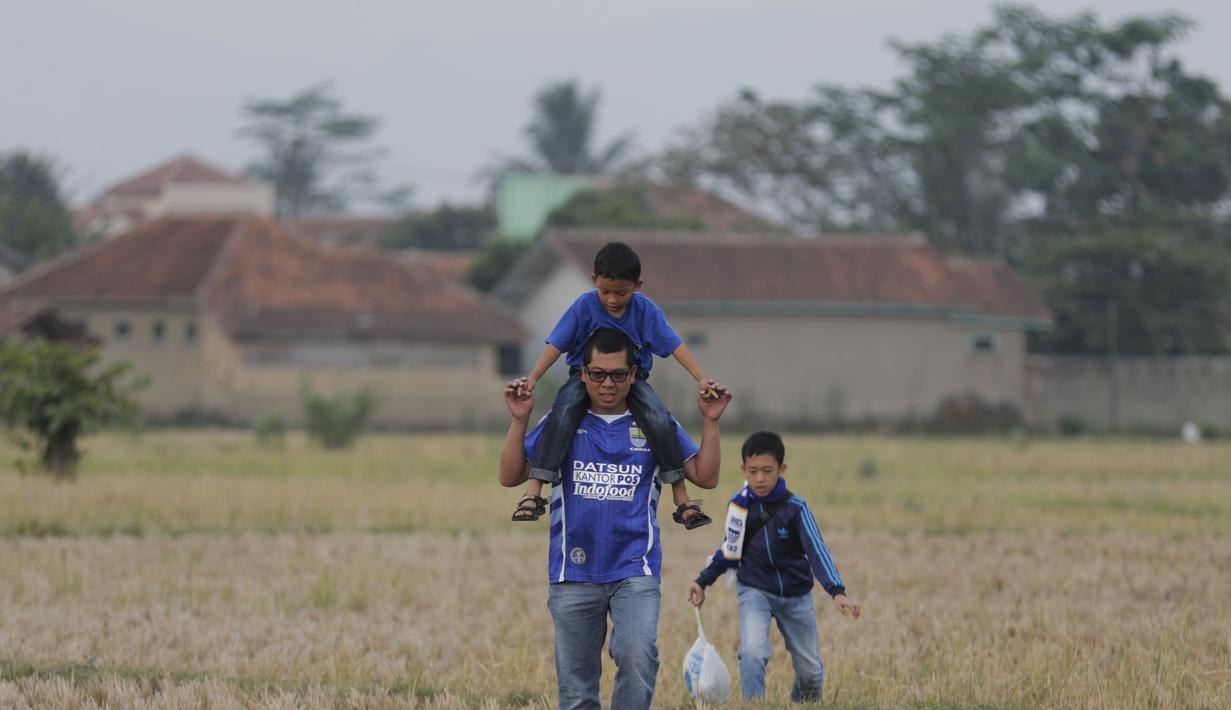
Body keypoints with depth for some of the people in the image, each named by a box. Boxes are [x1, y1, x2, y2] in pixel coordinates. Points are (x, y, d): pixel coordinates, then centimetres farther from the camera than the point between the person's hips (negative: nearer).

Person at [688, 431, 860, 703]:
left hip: (796, 596, 0)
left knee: (810, 671, 9)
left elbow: (817, 550, -24)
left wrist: (837, 591, -37)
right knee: (752, 653, -26)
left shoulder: (795, 508, -16)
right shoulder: (739, 505, -7)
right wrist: (703, 581, 7)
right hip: (754, 591, 0)